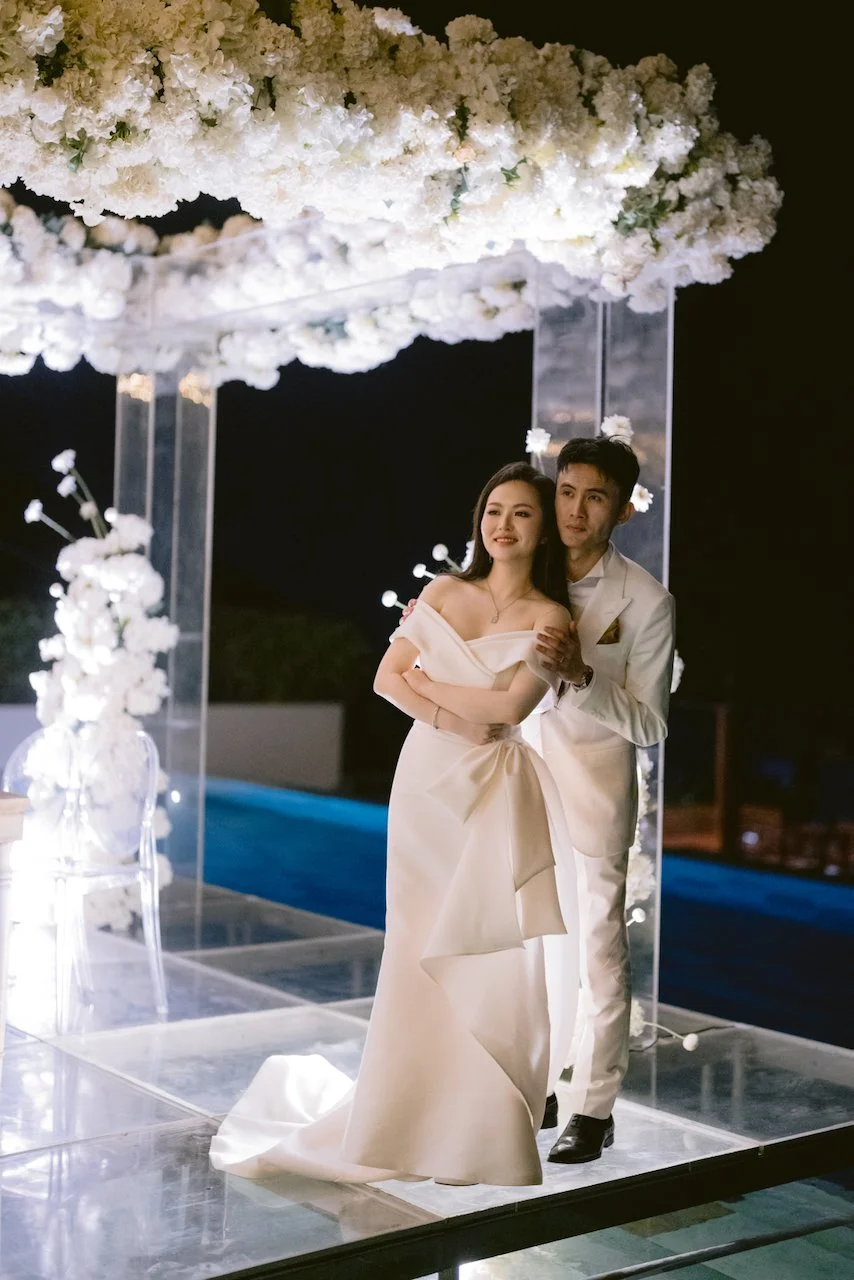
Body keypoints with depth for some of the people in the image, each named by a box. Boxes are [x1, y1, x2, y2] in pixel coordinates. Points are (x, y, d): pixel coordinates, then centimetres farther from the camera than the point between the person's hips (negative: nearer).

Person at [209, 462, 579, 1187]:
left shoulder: (549, 618, -1)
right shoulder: (444, 593, 9)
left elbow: (511, 704, -14)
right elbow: (387, 678, 3)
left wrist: (428, 681, -4)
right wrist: (448, 720, -12)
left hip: (495, 794, -2)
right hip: (426, 779, 3)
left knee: (495, 956, -3)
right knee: (423, 949, 6)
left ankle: (484, 1123, 13)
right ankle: (415, 1110, 21)